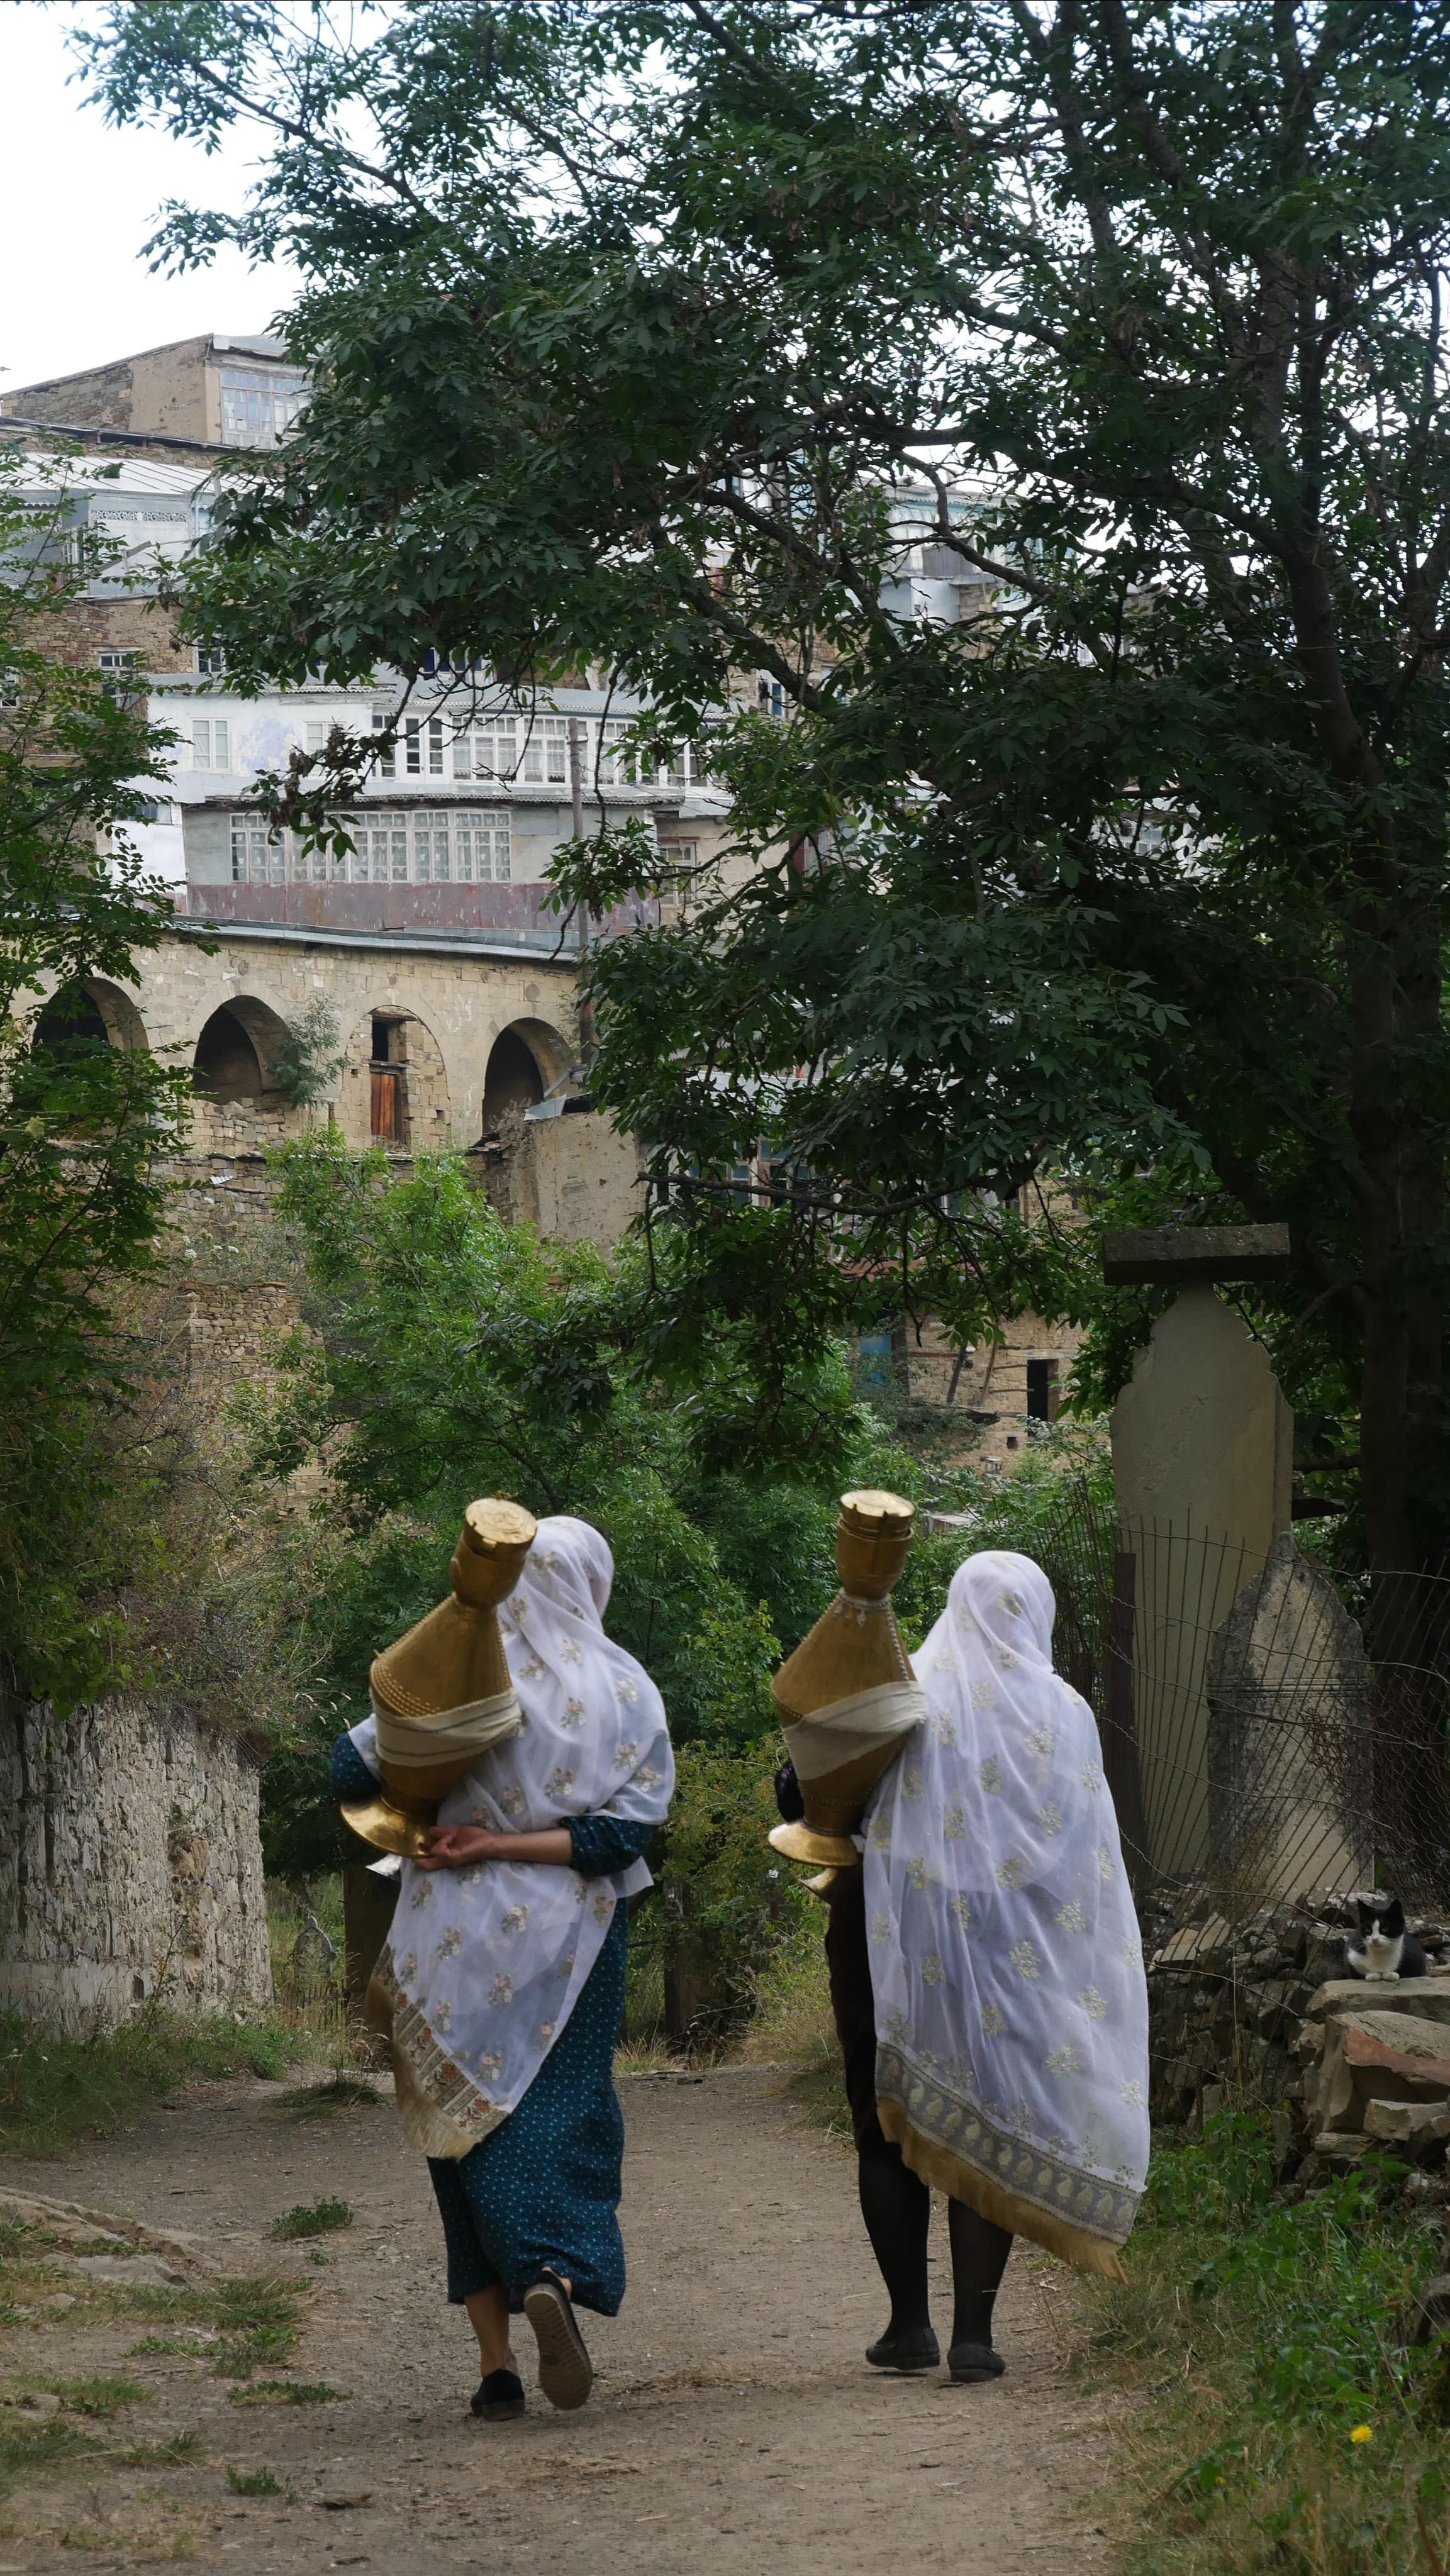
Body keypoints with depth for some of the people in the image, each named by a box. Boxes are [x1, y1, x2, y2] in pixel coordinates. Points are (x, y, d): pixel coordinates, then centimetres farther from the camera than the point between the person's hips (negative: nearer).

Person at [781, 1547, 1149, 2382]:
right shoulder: (1061, 1712, 1)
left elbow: (815, 1795, -4)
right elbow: (1092, 1858, 4)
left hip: (897, 1936, 0)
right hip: (1010, 1947, 1)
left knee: (891, 2128, 11)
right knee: (990, 2127, 6)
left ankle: (910, 2324, 12)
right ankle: (974, 2331, 0)